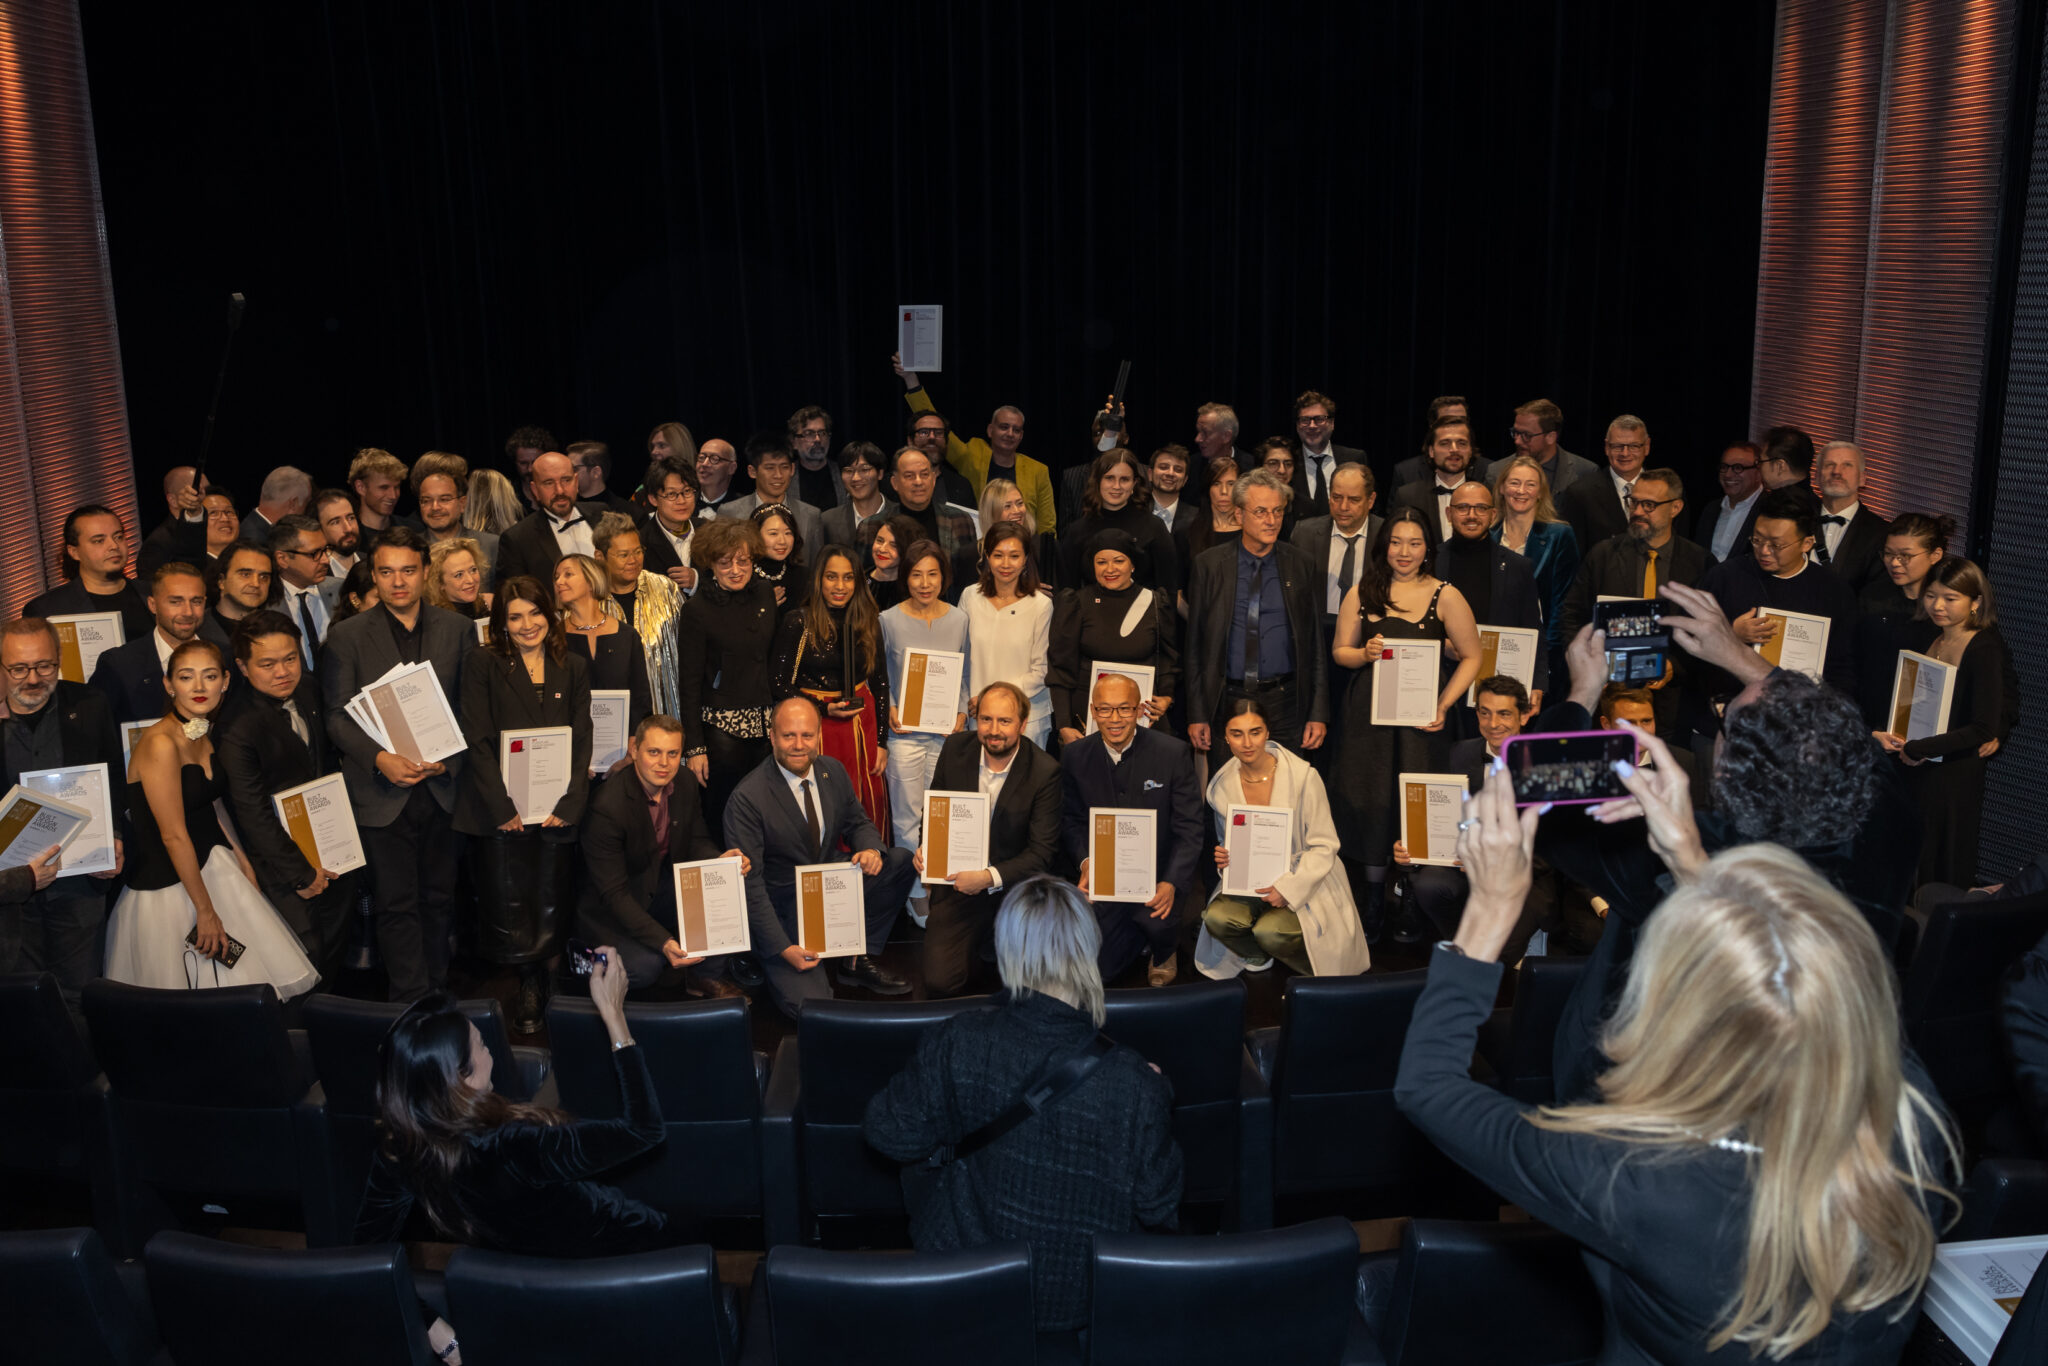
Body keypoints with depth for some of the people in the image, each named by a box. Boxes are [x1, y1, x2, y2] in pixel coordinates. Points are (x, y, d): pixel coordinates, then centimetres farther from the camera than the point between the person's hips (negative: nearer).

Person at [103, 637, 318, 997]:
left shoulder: (204, 736, 7)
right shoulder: (160, 743, -20)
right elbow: (174, 836, -20)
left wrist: (245, 868, 10)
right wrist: (206, 910, -17)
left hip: (215, 869, 9)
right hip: (171, 886, -9)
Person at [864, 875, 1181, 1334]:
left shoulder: (957, 1045, -24)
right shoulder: (1135, 1085, -26)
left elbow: (887, 1133, -9)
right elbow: (1159, 1210, -11)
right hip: (1088, 1299, 1)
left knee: (922, 1162, 27)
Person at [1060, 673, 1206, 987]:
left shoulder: (1173, 753, -11)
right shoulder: (1075, 756, -3)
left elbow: (1189, 829, -10)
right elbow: (1072, 820, 7)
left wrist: (1171, 883, -25)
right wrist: (1085, 863, -14)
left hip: (1159, 874, -2)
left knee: (1157, 921, -33)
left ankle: (1164, 951, 7)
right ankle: (1140, 937, 29)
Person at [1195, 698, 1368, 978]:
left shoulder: (1303, 776, -14)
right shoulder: (1221, 785, -1)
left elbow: (1324, 847, -11)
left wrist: (1287, 888, -22)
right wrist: (1224, 857, -11)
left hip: (1303, 882, -4)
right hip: (1249, 881, 4)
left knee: (1270, 931, -31)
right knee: (1217, 917, -26)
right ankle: (1258, 958, 10)